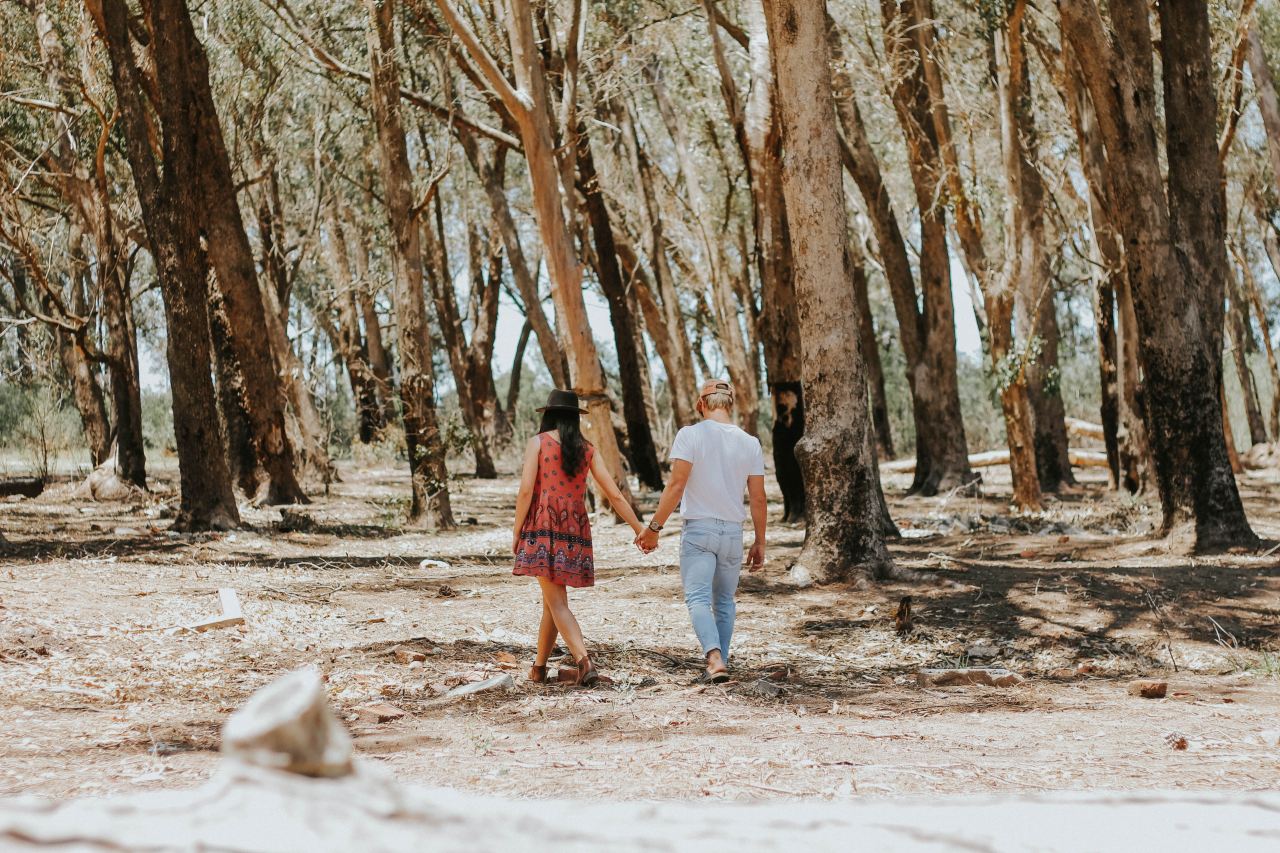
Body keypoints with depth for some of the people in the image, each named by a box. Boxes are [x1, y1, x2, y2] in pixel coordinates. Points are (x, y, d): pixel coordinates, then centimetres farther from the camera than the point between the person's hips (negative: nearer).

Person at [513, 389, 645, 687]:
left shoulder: (538, 442, 0)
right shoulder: (586, 449, 10)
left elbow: (526, 489, -9)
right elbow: (614, 494, 7)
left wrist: (516, 532, -2)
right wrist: (639, 528, 14)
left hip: (543, 527, -4)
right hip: (575, 529, 4)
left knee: (556, 603, -8)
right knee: (551, 599, 18)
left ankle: (585, 662, -26)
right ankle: (539, 667, 25)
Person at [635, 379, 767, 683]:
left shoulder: (690, 435, -7)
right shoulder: (750, 443, 5)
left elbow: (676, 485, -13)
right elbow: (758, 499, 6)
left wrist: (654, 527, -7)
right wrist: (760, 542, 15)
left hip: (698, 529, -4)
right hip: (733, 532, 4)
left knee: (698, 598, -8)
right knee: (725, 602, 14)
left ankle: (715, 659, -27)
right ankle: (719, 664, 15)